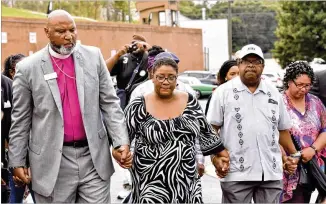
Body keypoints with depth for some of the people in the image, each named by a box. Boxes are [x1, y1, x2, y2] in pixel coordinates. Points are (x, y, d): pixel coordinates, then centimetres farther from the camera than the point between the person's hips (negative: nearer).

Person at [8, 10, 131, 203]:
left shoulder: (94, 56, 2)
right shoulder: (28, 67, -3)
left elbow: (110, 103, 3)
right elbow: (21, 119, 2)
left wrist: (121, 142, -5)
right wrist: (17, 161, 3)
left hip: (94, 157, 2)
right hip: (52, 162, -1)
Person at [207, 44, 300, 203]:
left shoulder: (274, 93, 12)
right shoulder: (223, 92, 0)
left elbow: (283, 129, 19)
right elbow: (212, 129, -2)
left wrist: (293, 154, 17)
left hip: (271, 171, 4)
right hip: (236, 172, -3)